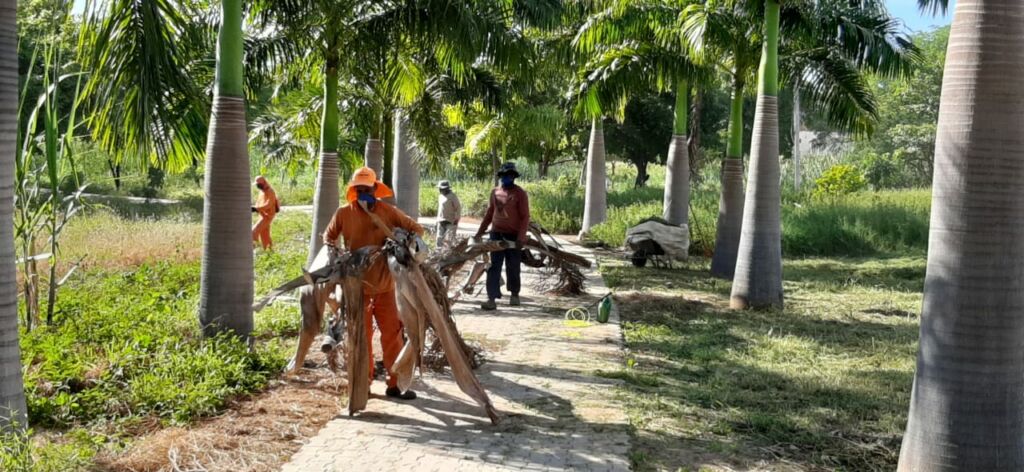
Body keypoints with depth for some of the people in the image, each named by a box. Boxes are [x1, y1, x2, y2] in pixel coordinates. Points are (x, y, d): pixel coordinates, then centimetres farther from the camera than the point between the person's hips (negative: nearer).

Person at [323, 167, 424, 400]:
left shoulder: (388, 212, -3)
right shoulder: (344, 213, -3)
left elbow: (416, 228, 3)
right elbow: (329, 235, 11)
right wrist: (331, 248, -10)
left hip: (384, 284, 0)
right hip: (356, 285, 0)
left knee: (392, 333, 2)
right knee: (361, 335, 10)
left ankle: (395, 383, 8)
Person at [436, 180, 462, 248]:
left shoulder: (452, 196, -9)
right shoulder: (440, 197, 15)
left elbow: (458, 207, -10)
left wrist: (457, 219, -15)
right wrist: (438, 219, 21)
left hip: (450, 222, -8)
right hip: (441, 221, 8)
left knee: (449, 239, -12)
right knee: (439, 238, 4)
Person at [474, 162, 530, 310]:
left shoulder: (519, 193, -6)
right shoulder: (495, 192, 9)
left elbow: (525, 217, -9)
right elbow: (489, 214, 17)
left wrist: (521, 237, -18)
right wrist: (480, 232, 14)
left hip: (513, 236, -4)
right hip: (496, 234, 4)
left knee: (513, 267, 7)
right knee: (494, 267, -3)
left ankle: (514, 294, 27)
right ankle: (492, 299, -5)